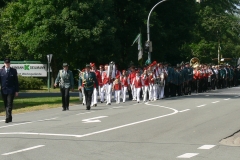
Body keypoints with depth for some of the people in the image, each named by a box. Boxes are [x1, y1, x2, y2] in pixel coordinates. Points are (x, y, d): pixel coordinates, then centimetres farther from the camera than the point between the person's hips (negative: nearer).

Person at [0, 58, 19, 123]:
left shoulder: (13, 71, 2)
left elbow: (16, 81, 4)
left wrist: (16, 91, 0)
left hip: (11, 90, -2)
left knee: (9, 105, -11)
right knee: (6, 105, 8)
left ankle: (8, 118, -17)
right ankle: (9, 118, 18)